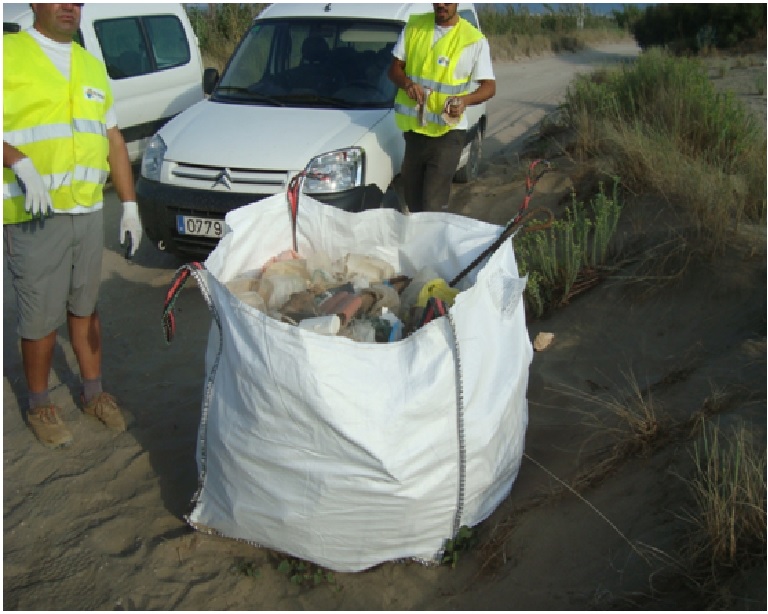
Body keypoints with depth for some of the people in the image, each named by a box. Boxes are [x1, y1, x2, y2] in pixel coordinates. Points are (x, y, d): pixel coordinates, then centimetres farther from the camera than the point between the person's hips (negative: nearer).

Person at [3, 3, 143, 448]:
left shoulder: (92, 66, 14)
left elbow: (113, 140, 17)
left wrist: (130, 204, 12)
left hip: (89, 210, 5)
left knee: (85, 306, 16)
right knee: (41, 316, 2)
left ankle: (93, 392, 30)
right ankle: (40, 406, 20)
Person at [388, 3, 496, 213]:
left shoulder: (474, 39, -5)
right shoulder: (413, 26, 6)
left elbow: (489, 85, -4)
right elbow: (395, 68, 9)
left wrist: (466, 99, -25)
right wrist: (407, 83, -15)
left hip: (447, 132, -5)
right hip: (413, 127, 5)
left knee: (433, 205, -10)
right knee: (412, 198, 14)